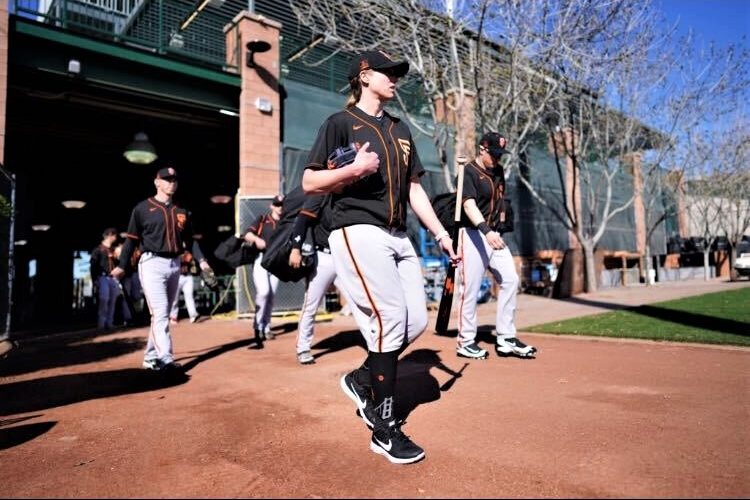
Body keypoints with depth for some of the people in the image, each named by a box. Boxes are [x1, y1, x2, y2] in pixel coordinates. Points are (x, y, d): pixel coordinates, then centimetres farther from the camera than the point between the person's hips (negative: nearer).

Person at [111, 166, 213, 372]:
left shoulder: (182, 211, 15)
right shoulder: (143, 208, 2)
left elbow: (190, 239, 14)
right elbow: (132, 239, 0)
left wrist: (201, 260, 1)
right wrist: (122, 266, -6)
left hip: (175, 265, 5)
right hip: (152, 264, -5)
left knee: (164, 314, 9)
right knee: (160, 312, -13)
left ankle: (151, 358, 19)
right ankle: (165, 359, -15)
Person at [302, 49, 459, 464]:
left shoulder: (400, 130, 22)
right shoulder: (340, 123, 2)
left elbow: (413, 187, 20)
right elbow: (309, 183, -3)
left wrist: (440, 232, 13)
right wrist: (354, 169, -19)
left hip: (398, 236, 8)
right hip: (358, 231, -7)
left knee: (416, 321, 0)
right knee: (390, 320, -14)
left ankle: (362, 380, 23)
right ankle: (384, 429, 1)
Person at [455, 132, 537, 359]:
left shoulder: (498, 171, 14)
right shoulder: (468, 172, -11)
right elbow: (469, 205, -25)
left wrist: (501, 224, 13)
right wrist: (486, 230, -39)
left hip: (494, 235, 8)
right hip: (473, 234, -8)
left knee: (510, 280, 1)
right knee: (470, 288, -5)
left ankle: (506, 339, 9)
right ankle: (466, 343, 7)